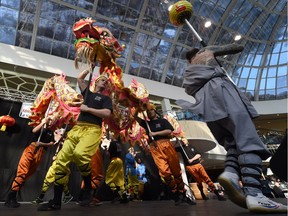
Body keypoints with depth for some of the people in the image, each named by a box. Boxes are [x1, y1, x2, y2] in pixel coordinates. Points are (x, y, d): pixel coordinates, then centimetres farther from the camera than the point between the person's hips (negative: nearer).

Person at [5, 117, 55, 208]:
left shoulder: (51, 133, 23)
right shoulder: (40, 127, 18)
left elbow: (52, 143, 9)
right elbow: (34, 131, -4)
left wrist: (42, 144, -7)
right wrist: (43, 122, -5)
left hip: (40, 152, 3)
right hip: (31, 147, -2)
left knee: (29, 172, -1)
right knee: (22, 170, -15)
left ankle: (13, 196, 4)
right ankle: (11, 196, -15)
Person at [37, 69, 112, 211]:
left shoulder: (106, 98, 13)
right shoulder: (88, 92, 26)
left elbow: (107, 114, -5)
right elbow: (79, 78, 33)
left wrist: (87, 109, -2)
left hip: (92, 130, -5)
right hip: (77, 128, 5)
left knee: (79, 153, -35)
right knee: (61, 160, -6)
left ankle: (88, 188, -13)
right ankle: (56, 202, 4)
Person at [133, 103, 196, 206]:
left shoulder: (163, 121, 14)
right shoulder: (146, 123, 22)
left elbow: (169, 131, -1)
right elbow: (135, 116, 17)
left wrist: (155, 133, -6)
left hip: (166, 145, 0)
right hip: (155, 148, 1)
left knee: (176, 170, 1)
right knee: (164, 171, -16)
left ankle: (183, 194, 12)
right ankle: (176, 194, -3)